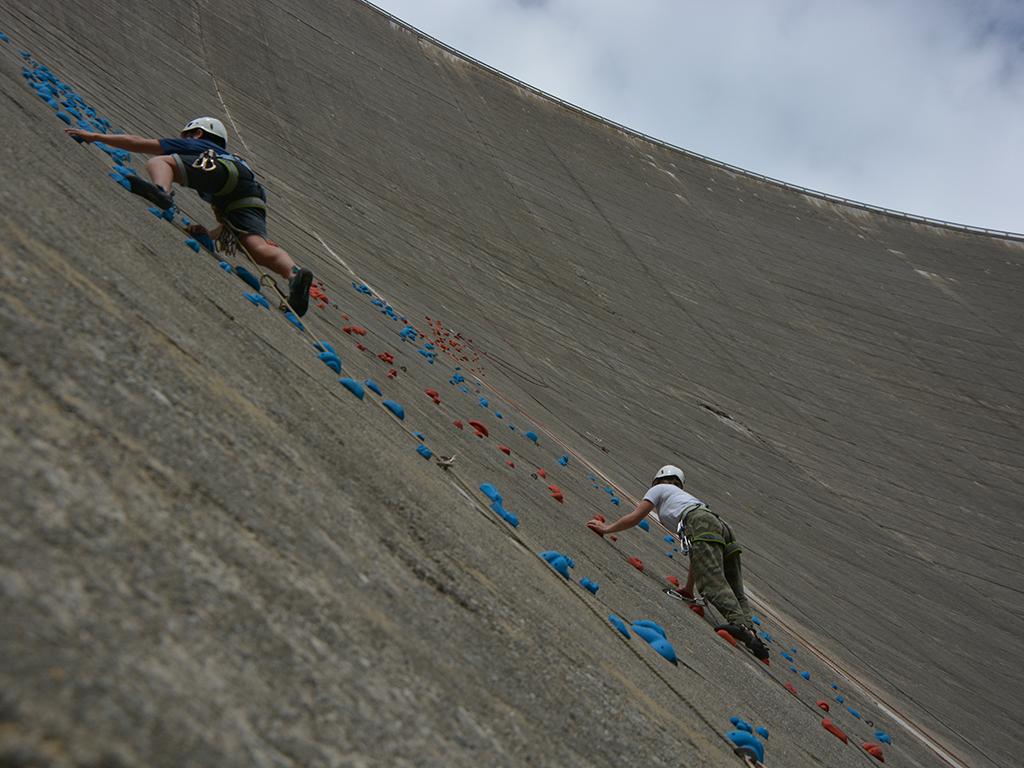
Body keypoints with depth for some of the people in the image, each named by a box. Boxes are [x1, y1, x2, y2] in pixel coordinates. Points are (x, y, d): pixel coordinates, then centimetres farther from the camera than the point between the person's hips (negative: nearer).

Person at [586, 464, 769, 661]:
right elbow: (697, 555, 39)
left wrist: (606, 528, 36)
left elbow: (634, 518, 22)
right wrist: (688, 589, 40)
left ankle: (740, 624, -45)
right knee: (736, 592, 1)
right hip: (723, 527, 7)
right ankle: (750, 632, -21)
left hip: (703, 525, -7)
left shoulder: (660, 489, 28)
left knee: (713, 582, -24)